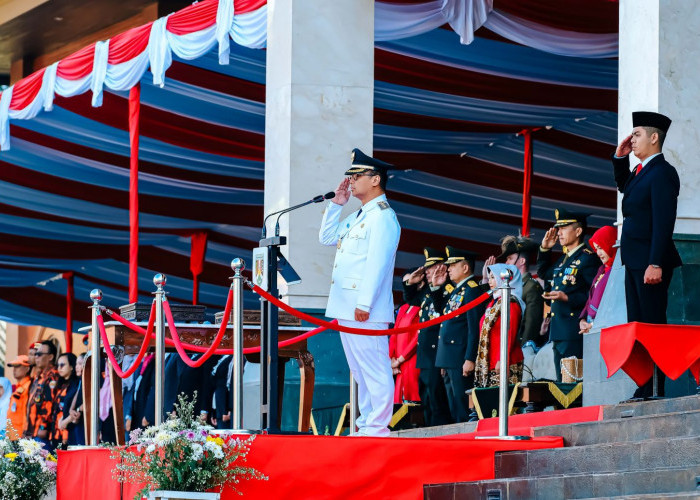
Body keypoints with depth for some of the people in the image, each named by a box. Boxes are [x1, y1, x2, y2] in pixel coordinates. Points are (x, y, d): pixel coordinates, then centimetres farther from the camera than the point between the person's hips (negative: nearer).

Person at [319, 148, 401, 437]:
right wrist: (336, 205, 18)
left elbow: (377, 262, -18)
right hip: (345, 309, 10)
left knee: (374, 369, -8)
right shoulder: (358, 217, 20)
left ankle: (378, 427, -8)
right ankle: (366, 425, 16)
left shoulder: (382, 216, -10)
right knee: (360, 370, 12)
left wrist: (364, 304, -23)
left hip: (366, 313, -10)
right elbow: (326, 238, 29)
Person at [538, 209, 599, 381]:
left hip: (574, 333, -10)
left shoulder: (587, 258, -8)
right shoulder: (563, 259, 20)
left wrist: (567, 298, -23)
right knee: (561, 381, 7)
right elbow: (543, 273, 38)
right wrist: (544, 249, 25)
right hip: (558, 332, 10)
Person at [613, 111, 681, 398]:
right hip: (634, 262, 10)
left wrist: (655, 264, -26)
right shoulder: (640, 171, 16)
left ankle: (657, 390, -9)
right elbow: (623, 187, 38)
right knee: (637, 325, 10)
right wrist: (620, 158, 21)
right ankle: (644, 390, 12)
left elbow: (664, 221, -20)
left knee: (653, 324, -9)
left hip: (650, 262, -10)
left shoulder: (662, 172, -13)